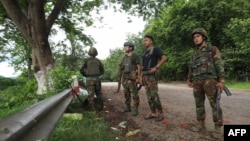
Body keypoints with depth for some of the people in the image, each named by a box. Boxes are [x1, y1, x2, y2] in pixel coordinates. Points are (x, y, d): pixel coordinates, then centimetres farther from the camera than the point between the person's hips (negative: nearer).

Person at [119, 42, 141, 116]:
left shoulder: (135, 56, -6)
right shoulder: (125, 58, 15)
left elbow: (139, 67, -9)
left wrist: (138, 77, -17)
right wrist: (122, 78, 14)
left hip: (132, 78, -7)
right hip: (126, 78, 7)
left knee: (134, 94, -9)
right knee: (126, 93, 10)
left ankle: (135, 110, -4)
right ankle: (128, 108, 20)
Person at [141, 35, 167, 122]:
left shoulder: (155, 50, -3)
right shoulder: (145, 53, 21)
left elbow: (164, 58, -18)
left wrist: (156, 67, -20)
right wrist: (142, 76, 16)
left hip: (152, 76, -8)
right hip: (145, 76, 8)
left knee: (154, 95, -10)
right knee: (149, 96, 7)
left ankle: (160, 114, 0)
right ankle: (153, 113, 13)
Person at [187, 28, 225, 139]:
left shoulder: (213, 49, 1)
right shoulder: (195, 54, 18)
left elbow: (219, 65, -6)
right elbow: (191, 68, 20)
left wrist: (221, 81, -15)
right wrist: (189, 80, 10)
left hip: (209, 80, -5)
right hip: (197, 82, 6)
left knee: (214, 104, -5)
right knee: (199, 103, 6)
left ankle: (217, 129, 2)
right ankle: (201, 125, 15)